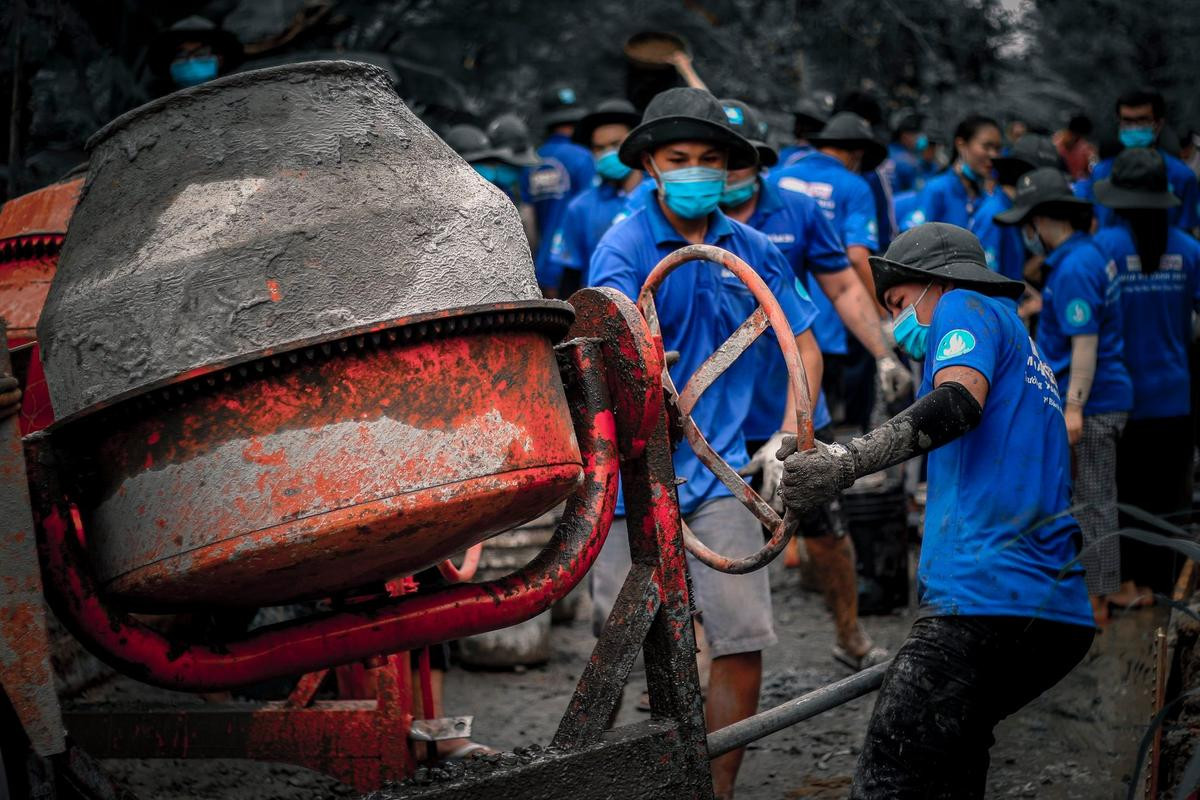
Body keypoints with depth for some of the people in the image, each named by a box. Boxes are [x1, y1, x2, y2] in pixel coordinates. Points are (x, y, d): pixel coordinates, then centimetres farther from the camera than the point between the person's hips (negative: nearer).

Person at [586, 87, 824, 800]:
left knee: (744, 646, -2)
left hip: (720, 472, 3)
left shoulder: (753, 250, 7)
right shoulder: (625, 246, -6)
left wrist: (790, 440, 2)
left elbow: (805, 346, 14)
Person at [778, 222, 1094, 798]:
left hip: (985, 596, -10)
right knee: (953, 738, 24)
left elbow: (959, 403, -18)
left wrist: (845, 462, -30)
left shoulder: (965, 305, 5)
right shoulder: (1025, 352, 32)